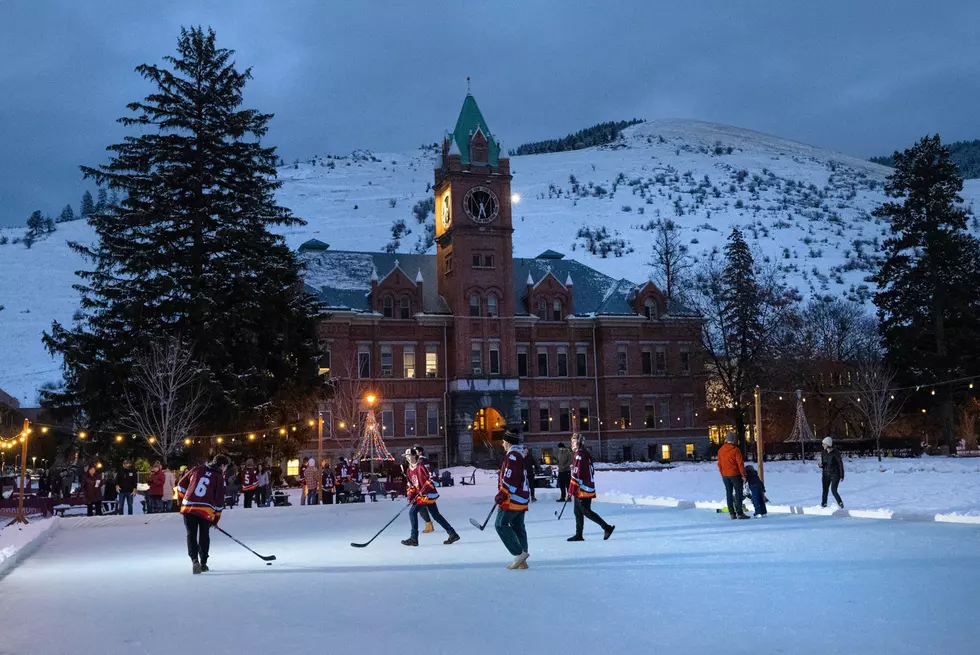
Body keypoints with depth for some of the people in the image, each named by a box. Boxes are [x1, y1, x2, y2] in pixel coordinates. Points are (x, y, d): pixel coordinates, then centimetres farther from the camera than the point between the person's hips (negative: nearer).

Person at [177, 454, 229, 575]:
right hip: (206, 511, -1)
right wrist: (216, 518, 9)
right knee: (204, 536, 17)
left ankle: (194, 560, -13)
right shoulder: (220, 478, 1)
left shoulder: (197, 469, 10)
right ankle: (203, 563, 21)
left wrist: (180, 499, 25)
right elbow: (219, 500, 0)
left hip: (188, 507, 1)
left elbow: (181, 484, 13)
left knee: (191, 535, 7)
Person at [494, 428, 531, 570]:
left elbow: (510, 479, -21)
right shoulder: (520, 453, 16)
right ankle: (521, 561, 12)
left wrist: (501, 495, -17)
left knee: (501, 524, -5)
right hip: (521, 497, 10)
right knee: (518, 527, 10)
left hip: (512, 498, -10)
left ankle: (519, 553, -9)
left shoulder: (512, 455, -15)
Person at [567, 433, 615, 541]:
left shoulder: (579, 455, -16)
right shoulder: (586, 453, 14)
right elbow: (591, 471, 20)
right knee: (578, 512, 13)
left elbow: (576, 474, -20)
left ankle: (607, 527, -4)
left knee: (586, 512, -6)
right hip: (588, 487, 10)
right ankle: (578, 535, 17)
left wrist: (571, 490, -19)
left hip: (582, 489, -10)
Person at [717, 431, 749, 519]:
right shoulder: (735, 450, -13)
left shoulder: (720, 450, 5)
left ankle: (732, 513, 10)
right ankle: (739, 513, -4)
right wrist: (743, 475, -5)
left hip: (725, 475, 5)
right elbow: (740, 463, -12)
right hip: (735, 475, -5)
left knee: (729, 493, 9)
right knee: (738, 493, -1)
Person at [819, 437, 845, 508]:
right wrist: (821, 465, -13)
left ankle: (840, 503, 10)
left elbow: (840, 464, -11)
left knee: (833, 490, -12)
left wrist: (842, 476, -12)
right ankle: (823, 504, 14)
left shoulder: (836, 453, -14)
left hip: (835, 474, -5)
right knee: (825, 490, 1)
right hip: (826, 474, 5)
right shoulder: (823, 453, 3)